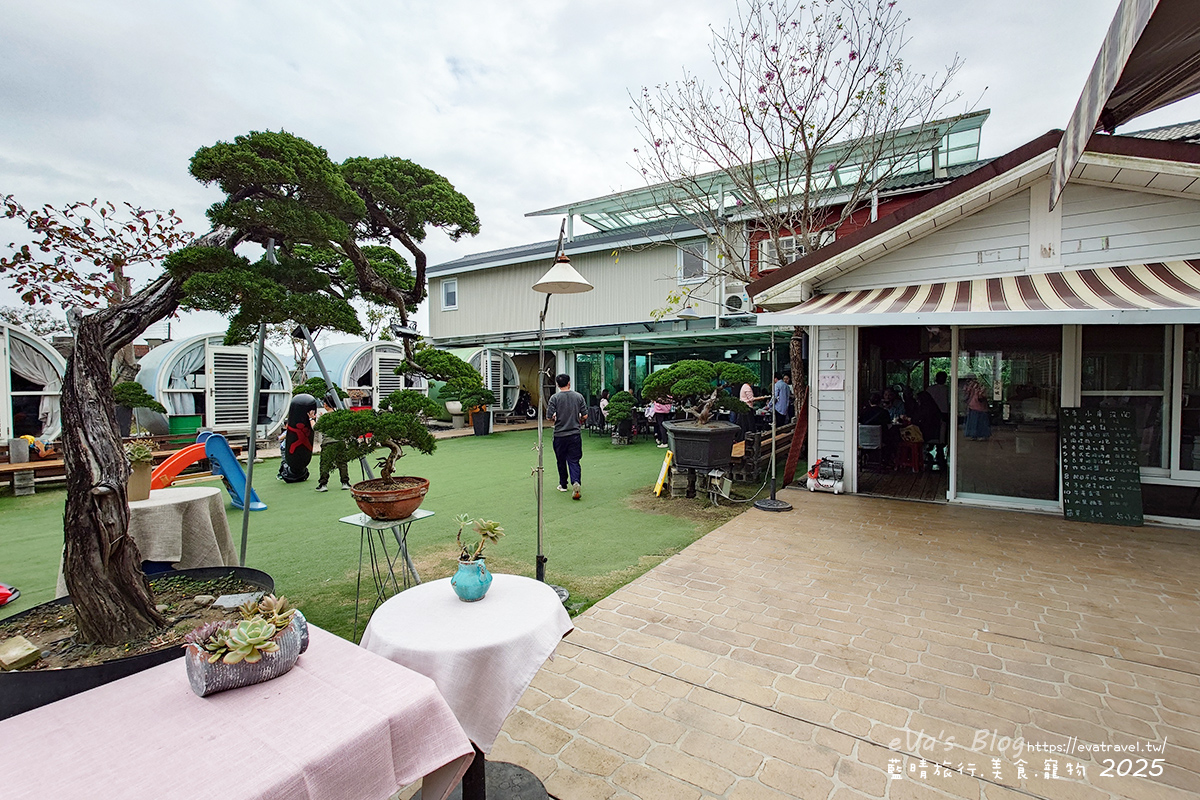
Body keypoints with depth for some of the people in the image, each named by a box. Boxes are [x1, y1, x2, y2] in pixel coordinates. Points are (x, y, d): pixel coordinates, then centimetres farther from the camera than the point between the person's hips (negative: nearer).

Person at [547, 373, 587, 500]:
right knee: (574, 461, 2)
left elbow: (550, 416, -10)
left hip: (559, 434, -1)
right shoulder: (578, 396, -1)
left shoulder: (554, 398, -7)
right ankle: (576, 483, -20)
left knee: (561, 461, 15)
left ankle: (563, 485, 28)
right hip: (575, 434, 1)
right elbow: (585, 416, 0)